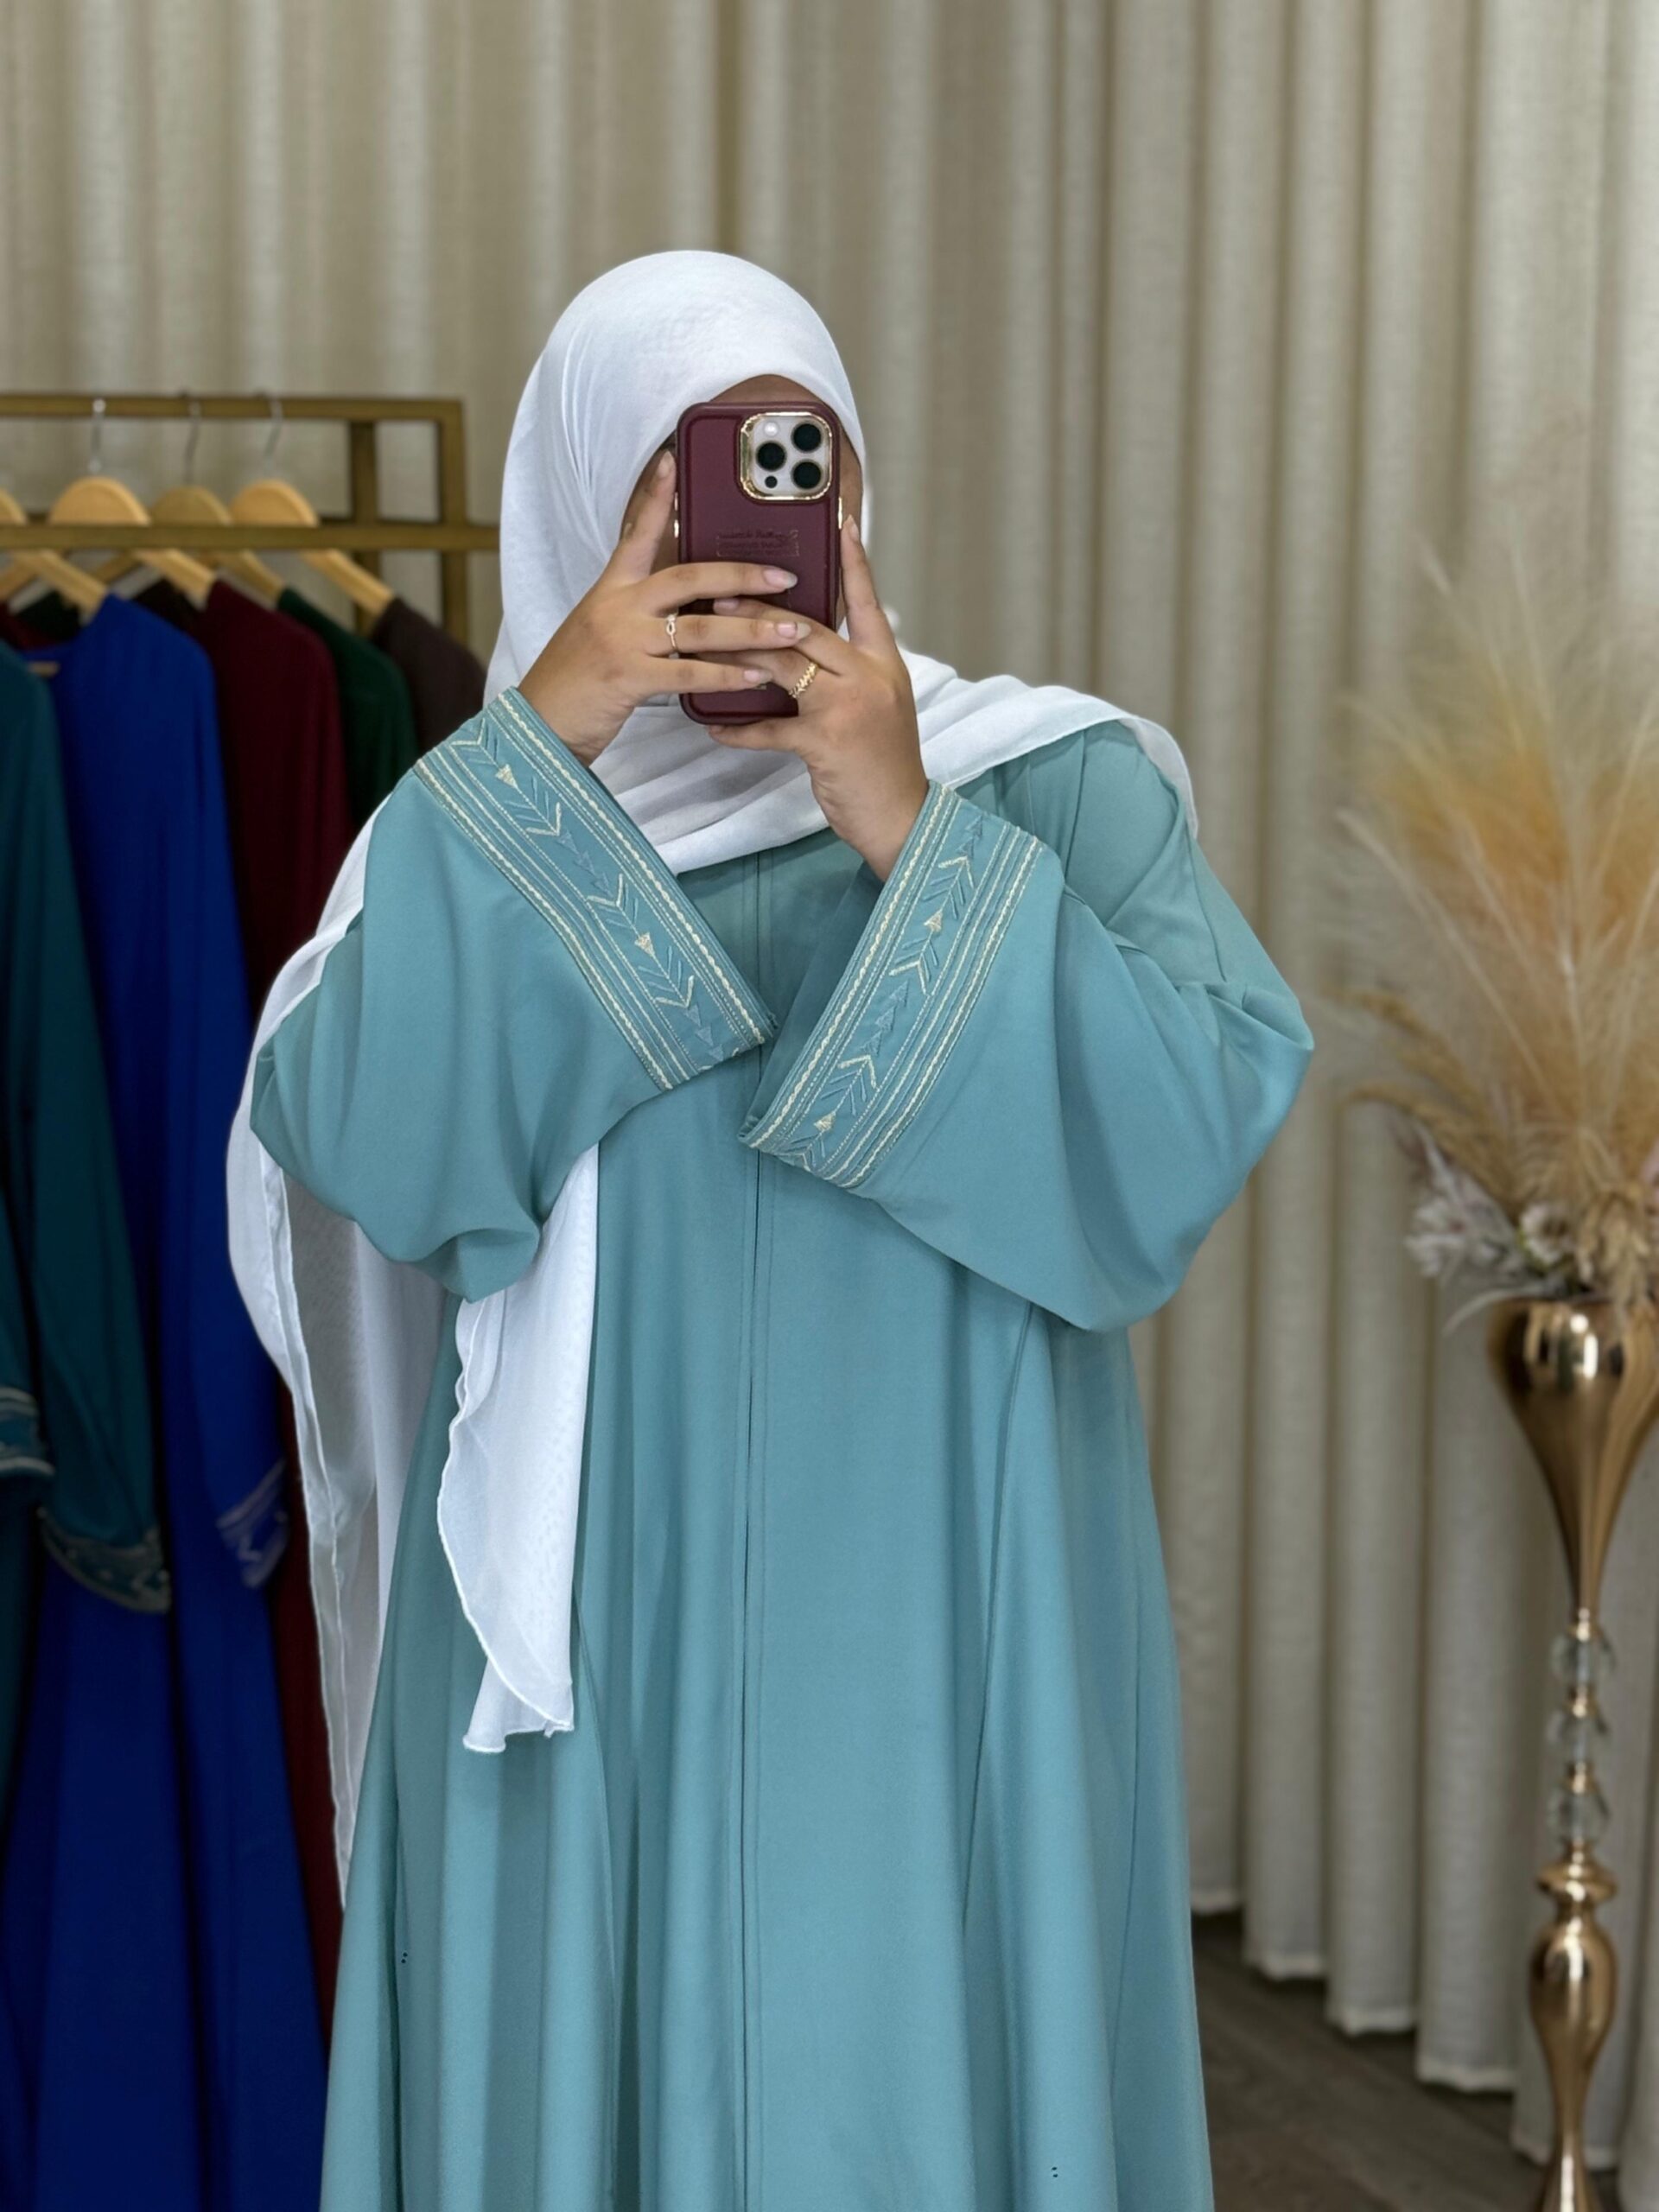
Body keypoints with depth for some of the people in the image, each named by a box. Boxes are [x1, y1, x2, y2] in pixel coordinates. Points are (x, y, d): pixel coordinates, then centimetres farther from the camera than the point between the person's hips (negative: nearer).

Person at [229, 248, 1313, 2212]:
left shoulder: (1056, 779, 2)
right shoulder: (485, 818, 6)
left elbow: (1199, 1119, -12)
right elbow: (354, 1135, -11)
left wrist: (916, 837, -17)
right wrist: (532, 754, -16)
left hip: (943, 1640, -1)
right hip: (586, 1630, 1)